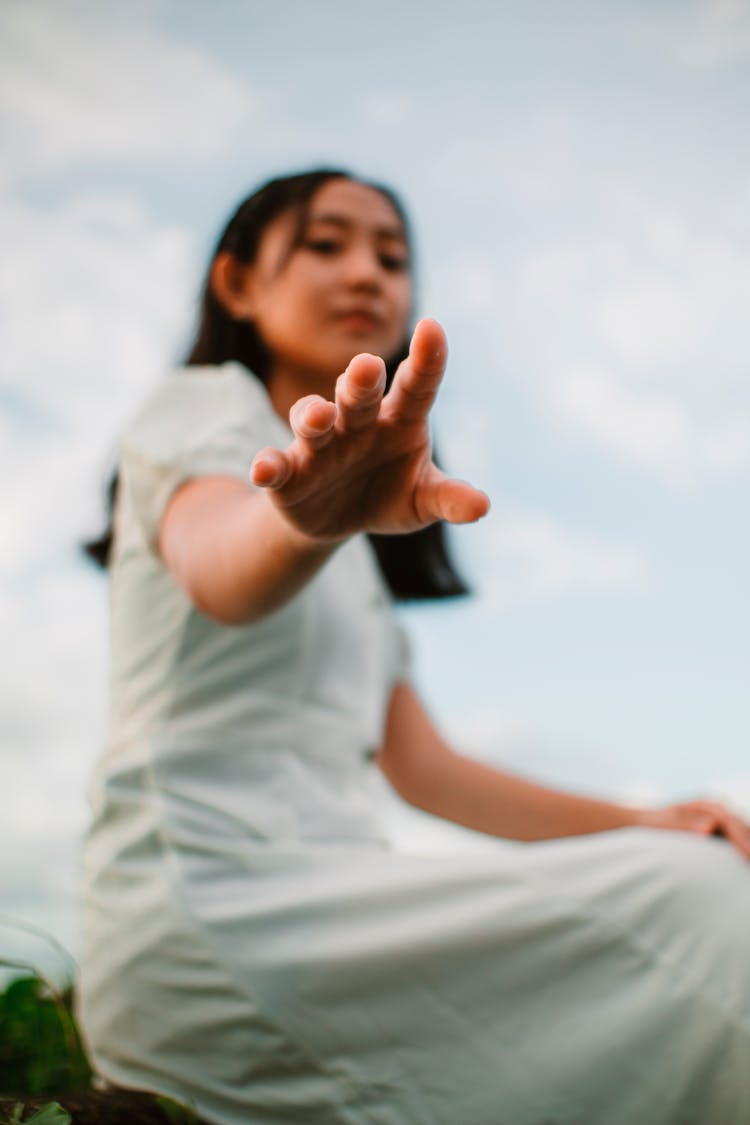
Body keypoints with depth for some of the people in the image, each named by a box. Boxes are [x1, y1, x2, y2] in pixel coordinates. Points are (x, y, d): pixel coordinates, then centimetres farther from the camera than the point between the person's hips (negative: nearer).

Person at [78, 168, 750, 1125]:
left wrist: (636, 824, 7)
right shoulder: (203, 404, 4)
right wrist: (307, 514, -45)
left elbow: (420, 765, 19)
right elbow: (217, 564, -21)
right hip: (204, 894, -8)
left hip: (327, 901, 8)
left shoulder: (356, 561, 27)